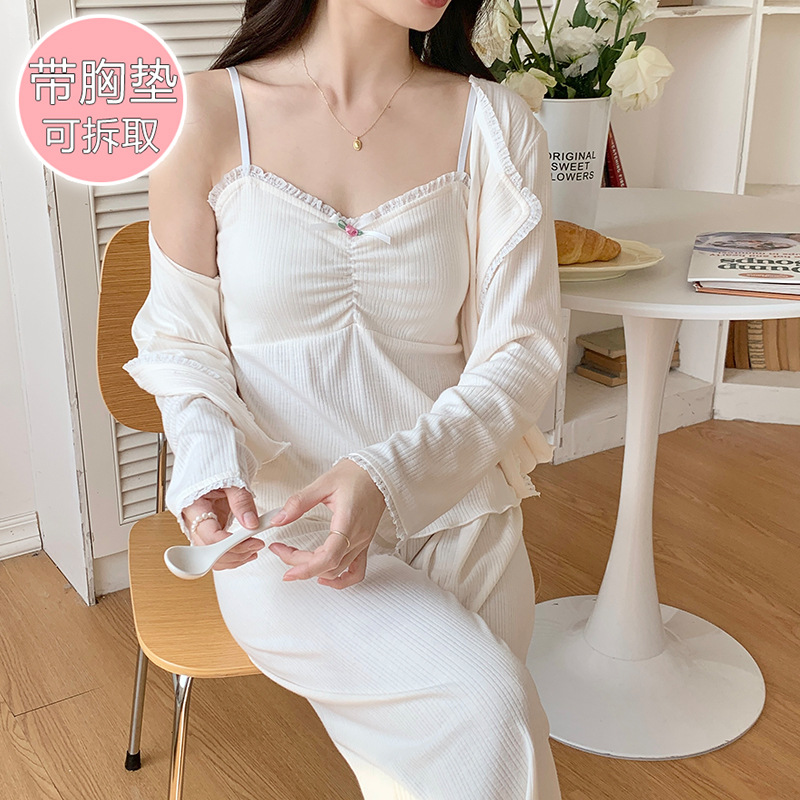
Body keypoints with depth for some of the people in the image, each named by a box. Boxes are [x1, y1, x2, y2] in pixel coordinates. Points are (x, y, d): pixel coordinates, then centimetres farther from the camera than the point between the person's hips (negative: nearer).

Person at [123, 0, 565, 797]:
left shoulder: (492, 124, -2)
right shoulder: (207, 114, -5)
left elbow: (523, 351, -5)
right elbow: (183, 342, 2)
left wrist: (387, 475, -20)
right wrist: (210, 457, -19)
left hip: (458, 516, 3)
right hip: (284, 523, -2)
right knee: (489, 710, -22)